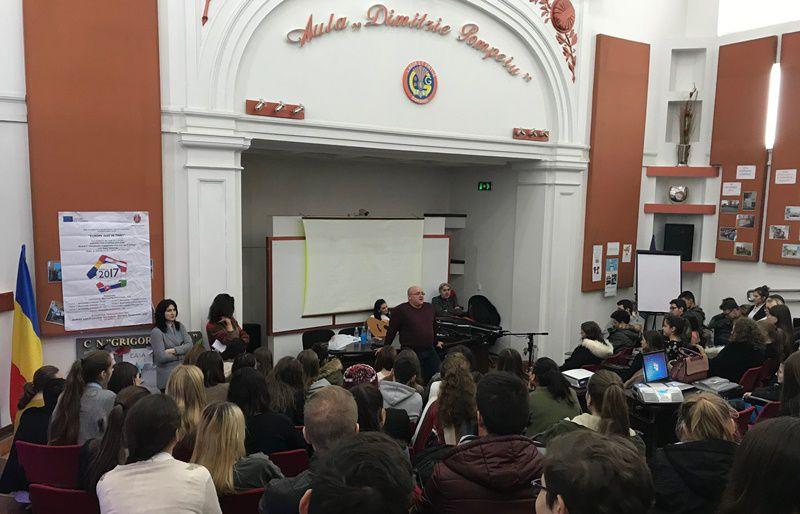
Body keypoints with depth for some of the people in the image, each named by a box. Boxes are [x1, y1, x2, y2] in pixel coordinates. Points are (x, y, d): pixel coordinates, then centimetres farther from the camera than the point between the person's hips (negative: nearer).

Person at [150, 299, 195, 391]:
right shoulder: (156, 332, -7)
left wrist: (174, 350, -13)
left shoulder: (180, 326, 10)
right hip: (167, 373, -4)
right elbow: (161, 357, -13)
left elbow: (190, 345, 0)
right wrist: (181, 353, -3)